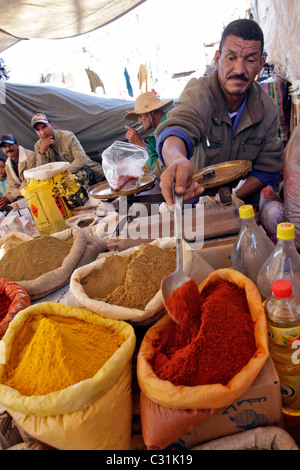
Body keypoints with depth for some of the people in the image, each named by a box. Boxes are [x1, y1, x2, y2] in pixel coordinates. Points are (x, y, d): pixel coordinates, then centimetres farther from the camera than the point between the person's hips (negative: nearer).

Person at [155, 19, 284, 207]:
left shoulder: (268, 108, -4)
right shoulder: (198, 91, -15)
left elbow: (268, 169, -1)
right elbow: (179, 126, -36)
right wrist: (177, 159, -60)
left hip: (244, 204, 2)